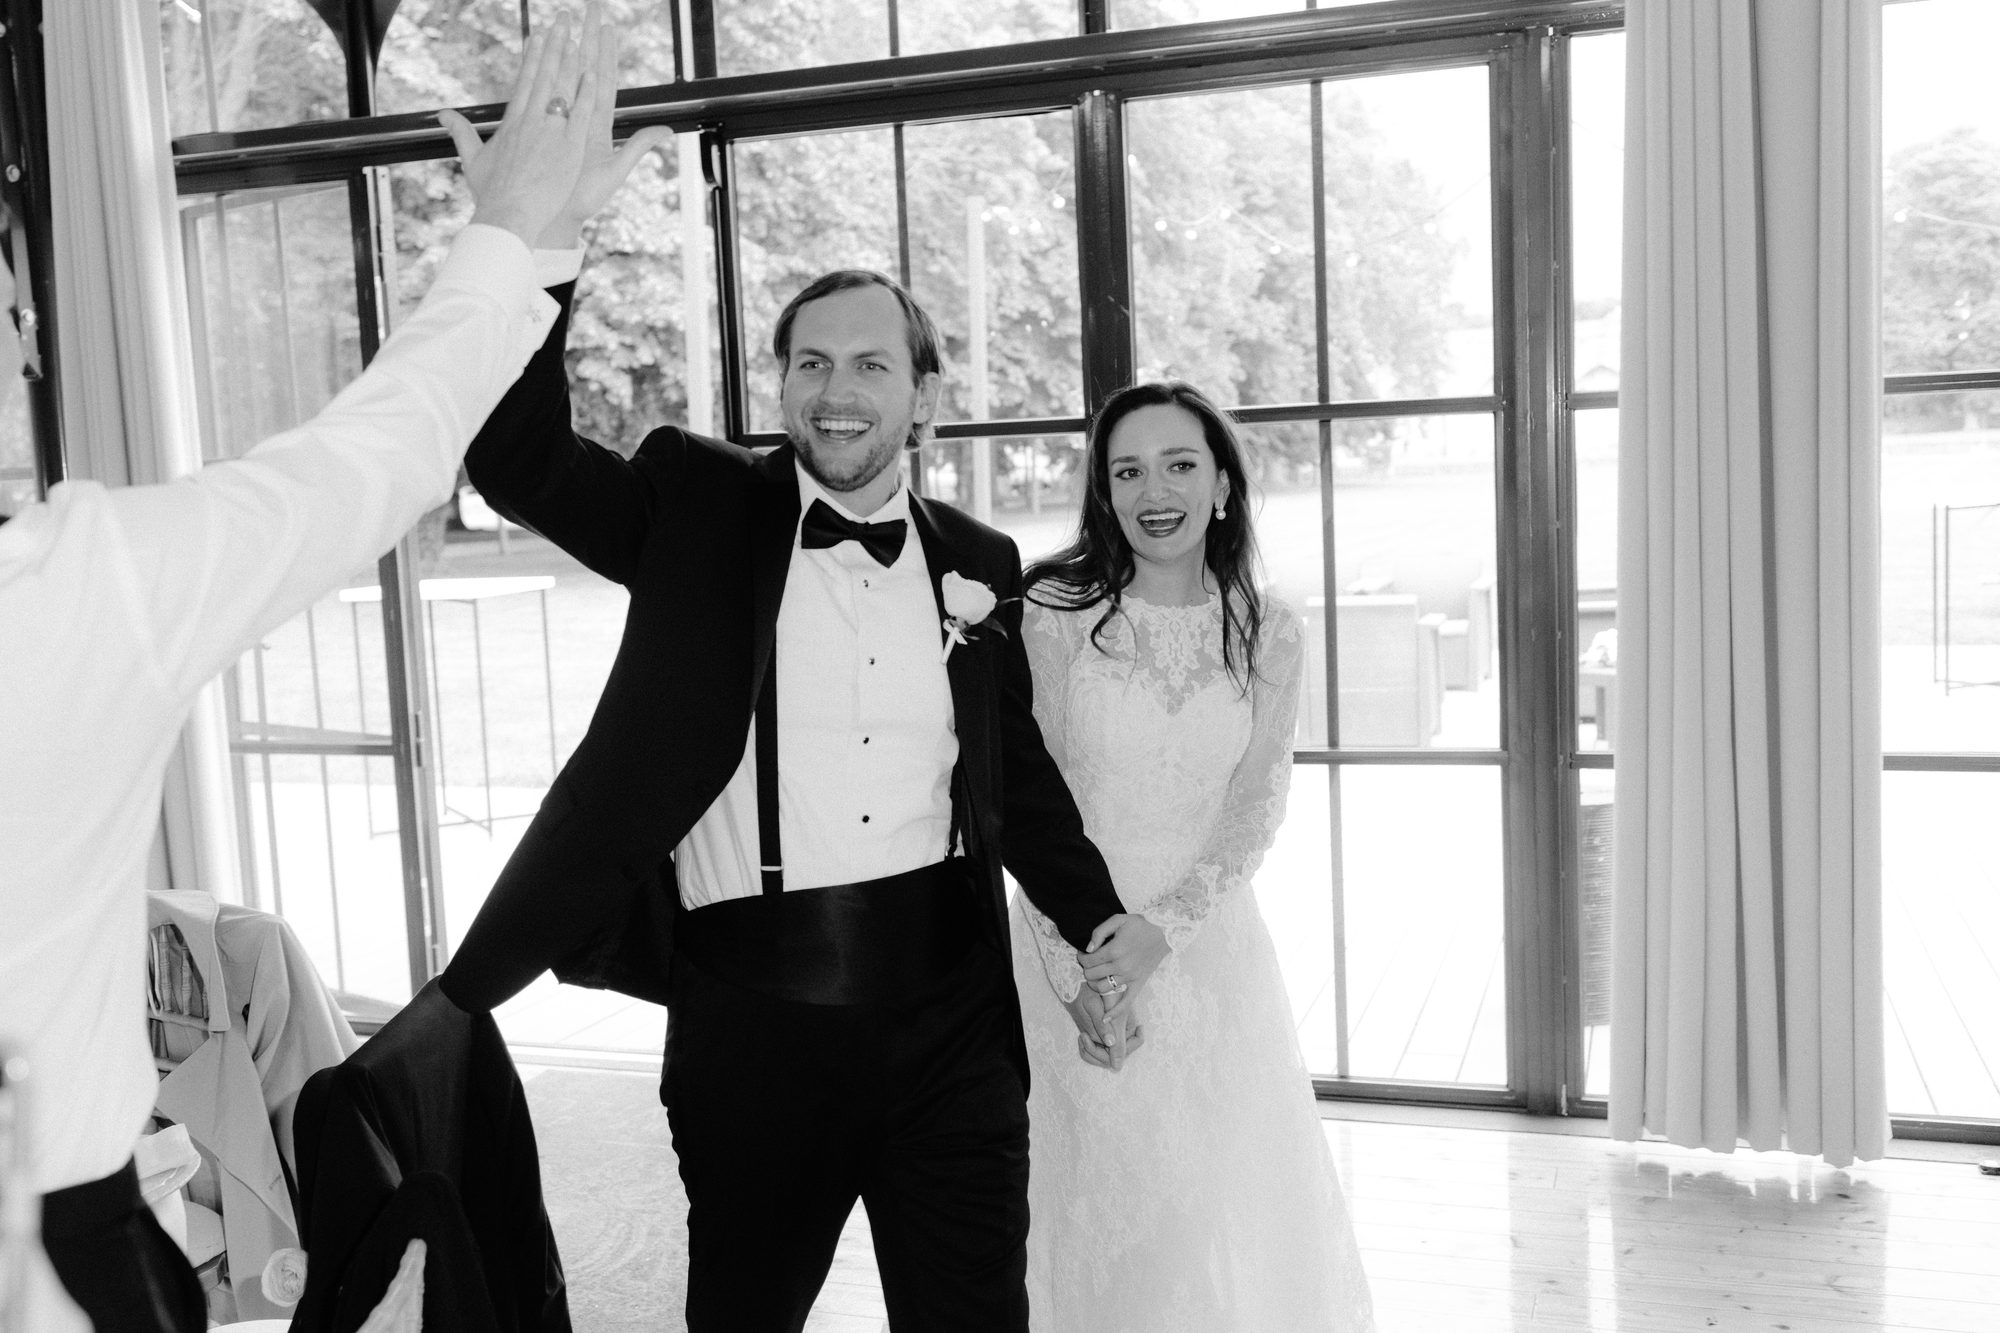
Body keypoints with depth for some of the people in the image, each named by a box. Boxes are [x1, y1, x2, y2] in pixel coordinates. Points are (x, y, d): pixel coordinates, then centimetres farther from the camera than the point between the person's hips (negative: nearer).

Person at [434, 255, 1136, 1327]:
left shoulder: (979, 563, 7)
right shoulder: (700, 509, 0)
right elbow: (519, 462, -14)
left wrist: (1101, 927, 7)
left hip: (950, 1020, 2)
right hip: (751, 1023, -2)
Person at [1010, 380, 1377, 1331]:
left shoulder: (1269, 635, 1)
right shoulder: (1052, 612, -8)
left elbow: (1256, 805, -4)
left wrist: (1165, 926, -18)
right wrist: (1077, 963, -16)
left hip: (1210, 948, 2)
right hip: (1072, 941, -2)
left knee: (1234, 1200, 10)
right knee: (1099, 1204, 6)